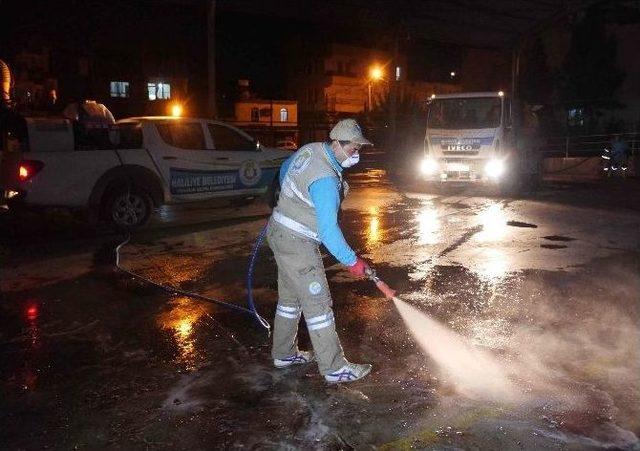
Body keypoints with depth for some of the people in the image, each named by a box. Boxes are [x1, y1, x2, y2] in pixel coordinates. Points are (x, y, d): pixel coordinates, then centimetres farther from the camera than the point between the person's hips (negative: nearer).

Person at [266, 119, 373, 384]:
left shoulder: (309, 150, 2)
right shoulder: (326, 179, -27)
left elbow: (285, 170, 22)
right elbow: (328, 230, -28)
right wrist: (352, 262, -20)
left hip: (281, 232, 10)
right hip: (296, 243, -10)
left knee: (290, 297, 18)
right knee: (317, 303, -4)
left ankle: (284, 354, 31)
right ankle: (334, 368, 5)